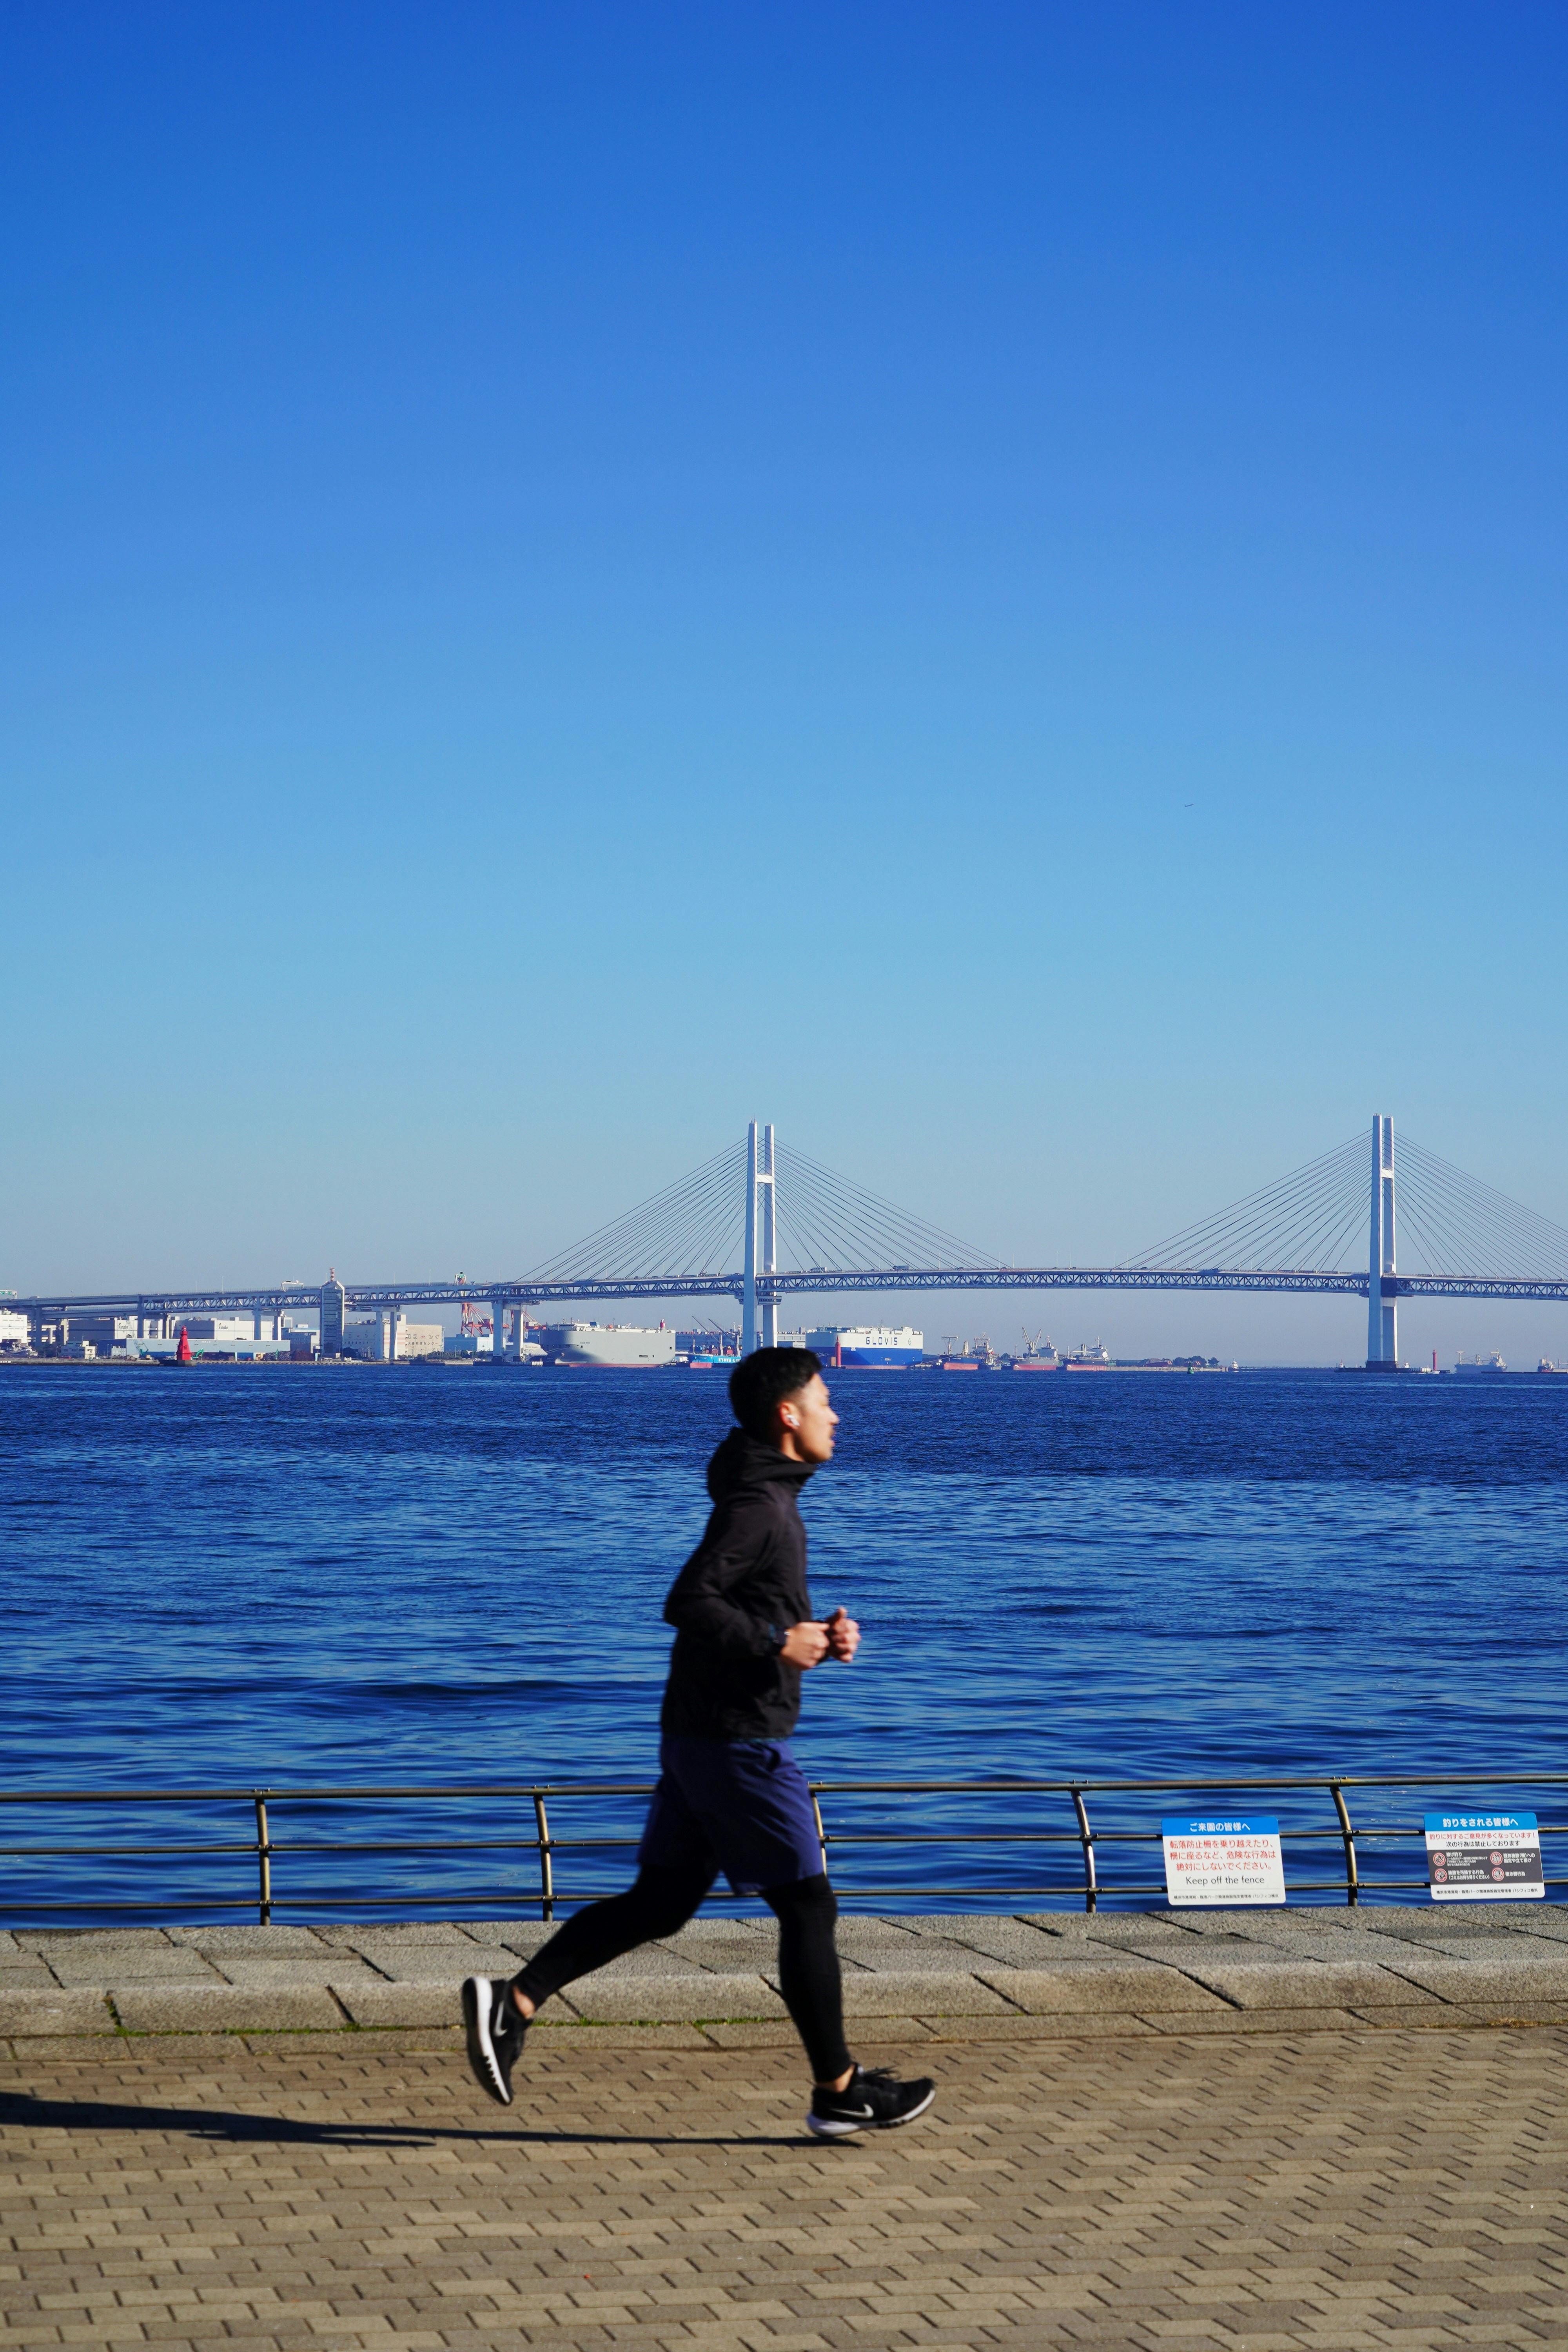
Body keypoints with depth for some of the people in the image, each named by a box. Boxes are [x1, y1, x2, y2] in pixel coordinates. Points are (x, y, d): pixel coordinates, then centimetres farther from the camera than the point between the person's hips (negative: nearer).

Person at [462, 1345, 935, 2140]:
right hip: (740, 1740, -10)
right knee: (807, 1906, 0)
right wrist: (779, 1642, -18)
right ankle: (838, 2091, 8)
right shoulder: (756, 1505, -16)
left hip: (697, 1737, 10)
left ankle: (513, 2001, 2)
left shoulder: (765, 1500, 17)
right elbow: (687, 1603, -25)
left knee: (657, 1903, 10)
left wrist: (817, 1636, 9)